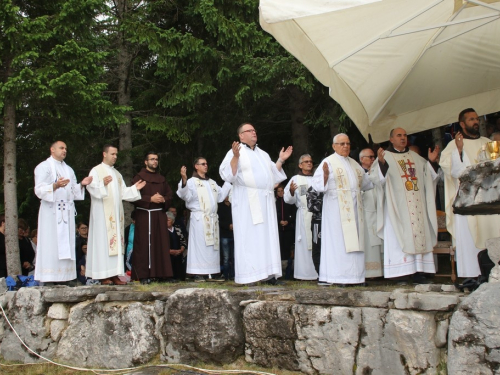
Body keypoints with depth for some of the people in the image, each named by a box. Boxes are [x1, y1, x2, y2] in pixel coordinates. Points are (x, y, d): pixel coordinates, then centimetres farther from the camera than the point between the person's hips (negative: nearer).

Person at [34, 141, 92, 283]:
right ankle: (49, 278, -9)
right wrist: (55, 185, -26)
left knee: (66, 244, 3)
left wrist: (82, 184, 0)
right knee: (51, 244, -10)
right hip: (51, 211, -6)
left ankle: (65, 276, 4)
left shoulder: (68, 169, 22)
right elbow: (39, 190, -10)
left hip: (67, 211, 7)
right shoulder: (44, 167, 1)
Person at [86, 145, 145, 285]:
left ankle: (114, 274, 2)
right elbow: (92, 188, -13)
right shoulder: (96, 171, 0)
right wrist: (102, 184, -30)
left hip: (116, 213, 7)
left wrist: (135, 188, 5)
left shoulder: (116, 173, 22)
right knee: (103, 241, -9)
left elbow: (123, 192, 20)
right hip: (102, 213, -7)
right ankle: (103, 275, -8)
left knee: (116, 241, 2)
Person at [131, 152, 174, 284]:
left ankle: (163, 273, 7)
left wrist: (163, 199, -7)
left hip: (159, 215, 5)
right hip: (144, 215, -5)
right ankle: (143, 275, -3)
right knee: (144, 244, -5)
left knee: (161, 244, 3)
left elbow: (170, 194, 14)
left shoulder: (162, 179, 17)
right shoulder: (139, 177, 0)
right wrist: (150, 199, -17)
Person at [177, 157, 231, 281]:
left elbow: (221, 196, 19)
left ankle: (211, 272, 10)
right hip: (199, 218, -7)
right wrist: (184, 180, -32)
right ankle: (198, 273, -4)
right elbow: (185, 195, -17)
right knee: (200, 245, -7)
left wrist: (228, 182, 22)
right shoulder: (192, 181, -2)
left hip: (213, 218, 7)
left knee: (212, 245, 6)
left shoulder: (212, 182, 20)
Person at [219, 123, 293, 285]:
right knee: (249, 237, -8)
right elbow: (227, 175, -11)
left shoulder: (263, 154, 22)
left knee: (268, 237, 4)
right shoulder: (235, 152, 1)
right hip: (247, 202, -7)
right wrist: (235, 157, -22)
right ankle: (249, 276, -7)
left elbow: (273, 175, 24)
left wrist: (281, 160, 14)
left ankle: (268, 274, 6)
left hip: (266, 200, 7)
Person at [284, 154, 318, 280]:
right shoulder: (296, 179, 7)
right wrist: (291, 191, -19)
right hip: (304, 215, -3)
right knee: (305, 243, -5)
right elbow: (289, 200, 1)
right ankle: (306, 272, -1)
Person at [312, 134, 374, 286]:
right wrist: (325, 174, -29)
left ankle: (355, 275, 9)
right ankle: (338, 277, -3)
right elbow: (317, 185, -12)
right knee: (339, 241, -6)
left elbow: (365, 183, 28)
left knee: (355, 241, 5)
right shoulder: (328, 162, -3)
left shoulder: (354, 163, 18)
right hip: (337, 209, -7)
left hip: (354, 208, 7)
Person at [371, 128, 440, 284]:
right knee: (399, 237, -8)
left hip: (417, 205, 6)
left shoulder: (415, 157, 19)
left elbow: (428, 176, 22)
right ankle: (401, 274, -8)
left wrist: (431, 161, 7)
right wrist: (381, 162, -28)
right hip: (397, 206, -6)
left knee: (419, 235, 2)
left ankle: (418, 272, 5)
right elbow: (376, 177, -11)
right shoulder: (386, 156, 2)